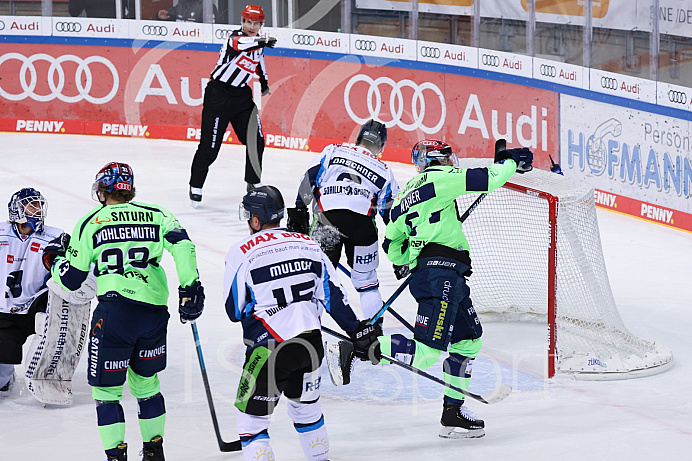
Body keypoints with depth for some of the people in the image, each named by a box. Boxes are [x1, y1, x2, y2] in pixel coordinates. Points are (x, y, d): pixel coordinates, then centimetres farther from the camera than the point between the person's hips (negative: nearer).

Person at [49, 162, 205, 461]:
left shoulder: (90, 223, 5)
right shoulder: (156, 215, 12)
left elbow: (70, 279, 8)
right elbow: (181, 244, -7)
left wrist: (57, 262, 29)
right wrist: (190, 286, -8)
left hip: (115, 311, -4)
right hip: (154, 312, 4)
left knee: (106, 391, 6)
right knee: (145, 384, 21)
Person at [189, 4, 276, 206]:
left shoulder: (257, 43, 8)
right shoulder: (236, 37, -16)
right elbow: (239, 45, -41)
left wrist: (264, 81, 29)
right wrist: (262, 41, -56)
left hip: (241, 95, 7)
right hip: (218, 94, -7)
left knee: (256, 141, 3)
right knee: (210, 146, -6)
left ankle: (254, 183, 20)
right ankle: (196, 186, 9)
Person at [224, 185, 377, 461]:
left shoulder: (241, 252, -8)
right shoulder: (307, 244, 6)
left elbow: (235, 312, -2)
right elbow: (334, 294, 7)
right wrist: (358, 331, 14)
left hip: (269, 348, -6)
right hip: (311, 344, 6)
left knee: (252, 418, 3)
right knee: (306, 406, 26)